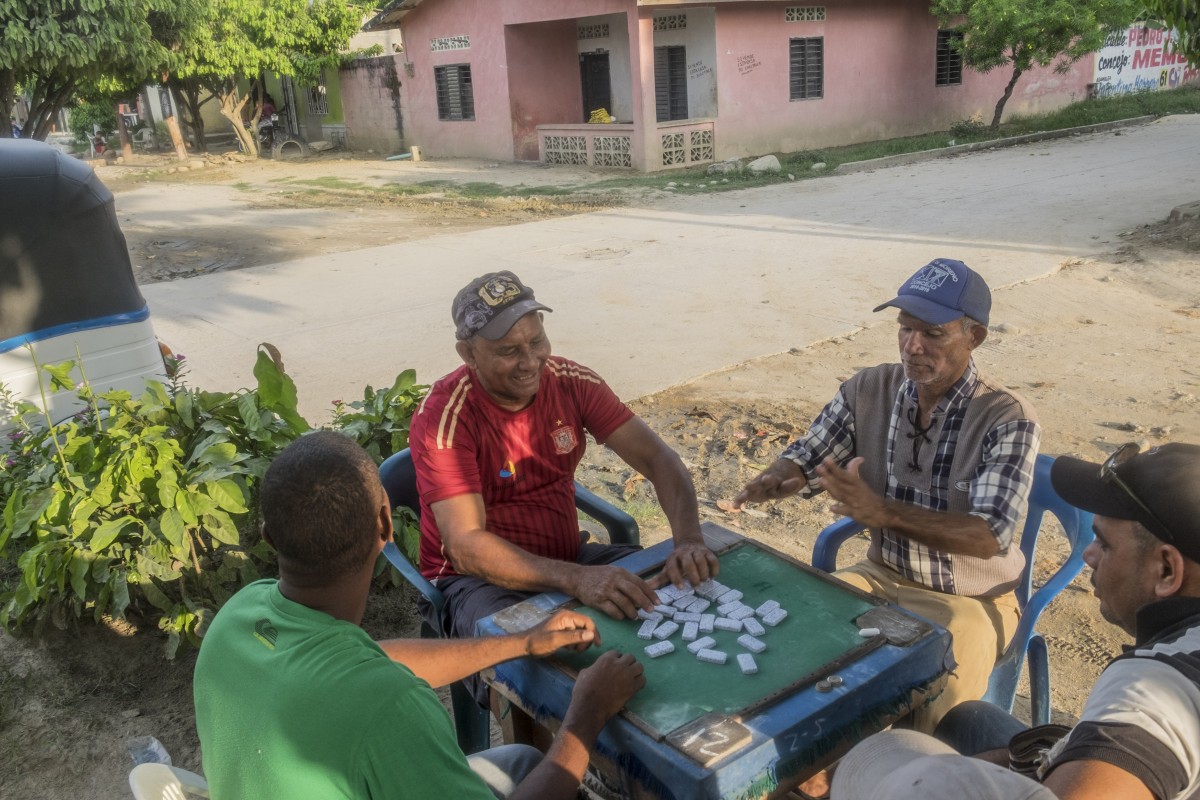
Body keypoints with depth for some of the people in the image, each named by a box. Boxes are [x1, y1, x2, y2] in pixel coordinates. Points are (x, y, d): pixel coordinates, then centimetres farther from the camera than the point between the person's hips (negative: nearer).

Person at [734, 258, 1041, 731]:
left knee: (928, 705, -29)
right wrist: (775, 480, -23)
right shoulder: (870, 389, -5)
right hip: (883, 576, 5)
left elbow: (990, 537, -26)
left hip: (969, 599, -4)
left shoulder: (1007, 420, -18)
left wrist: (884, 512, -41)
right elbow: (808, 458, 3)